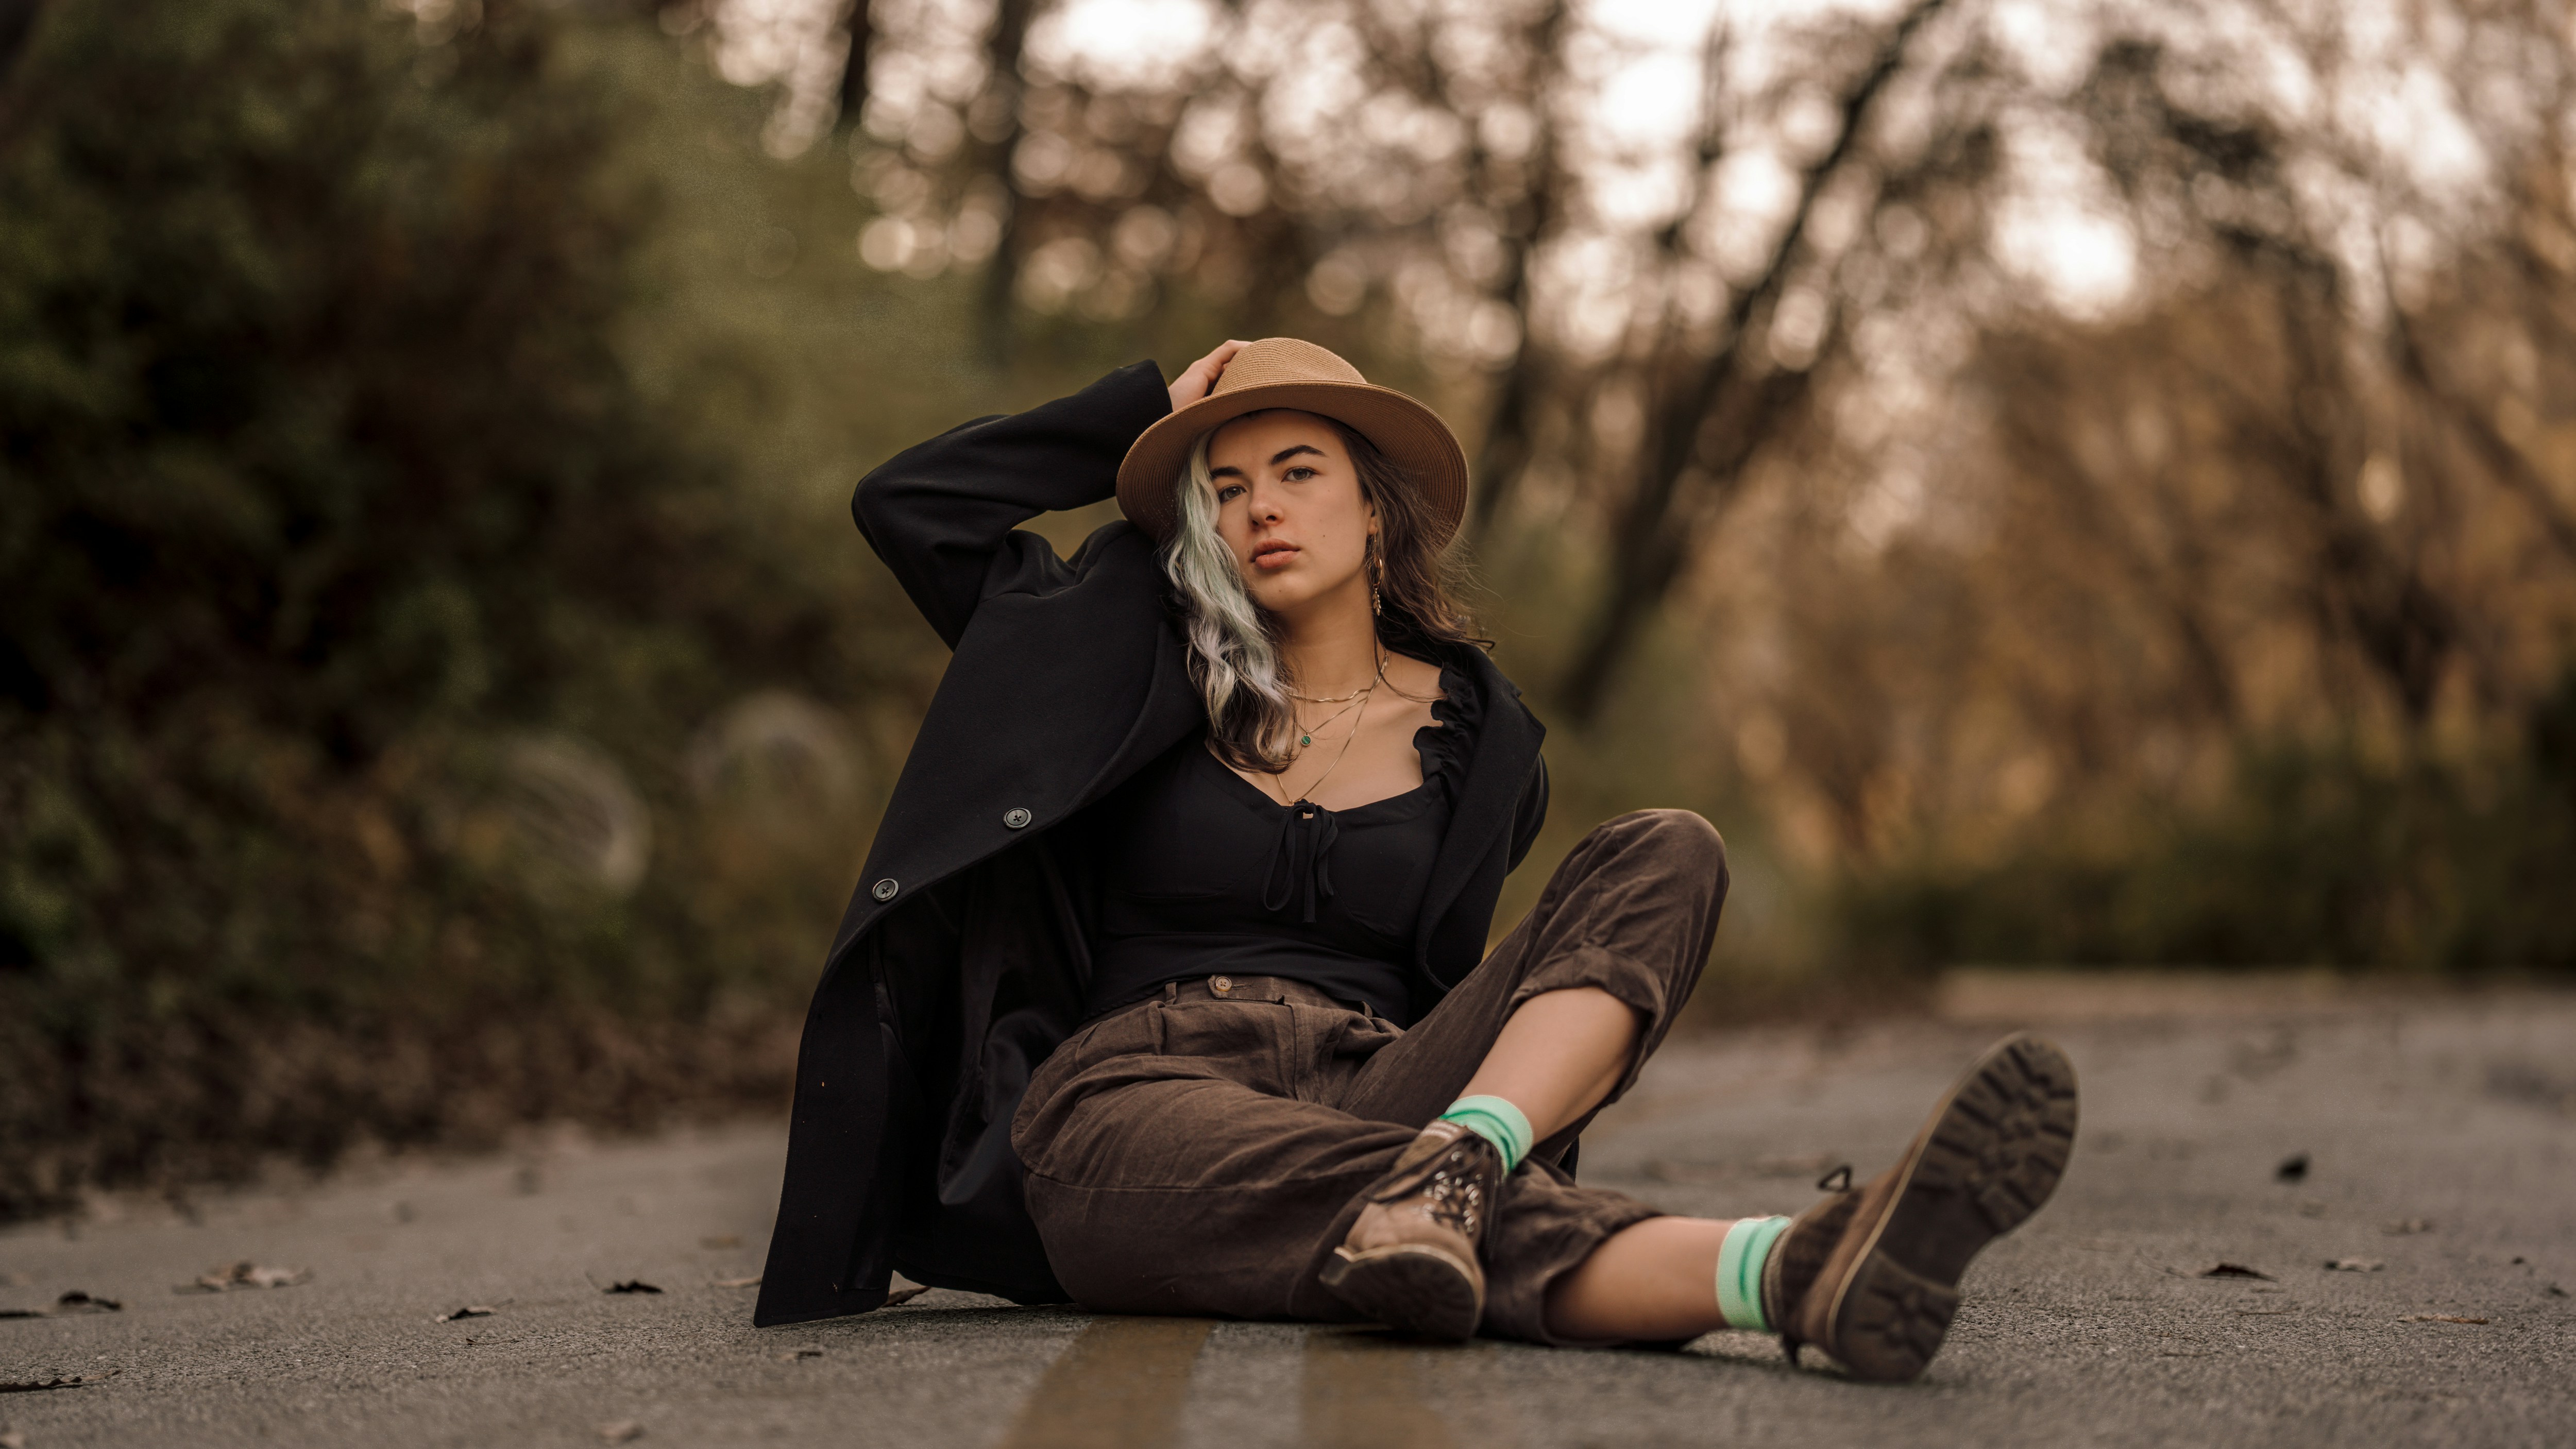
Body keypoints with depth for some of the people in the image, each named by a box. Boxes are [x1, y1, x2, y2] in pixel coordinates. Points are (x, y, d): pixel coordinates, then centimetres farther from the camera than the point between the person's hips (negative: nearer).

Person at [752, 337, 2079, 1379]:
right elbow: (904, 505, 16)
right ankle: (1797, 1269, -68)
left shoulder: (1474, 737, 19)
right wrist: (1145, 410, 19)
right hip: (1131, 1096, -3)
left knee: (1664, 854, -19)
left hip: (1367, 1092, 3)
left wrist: (1479, 1124, 5)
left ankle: (1460, 1163, -47)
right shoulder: (1140, 675, 18)